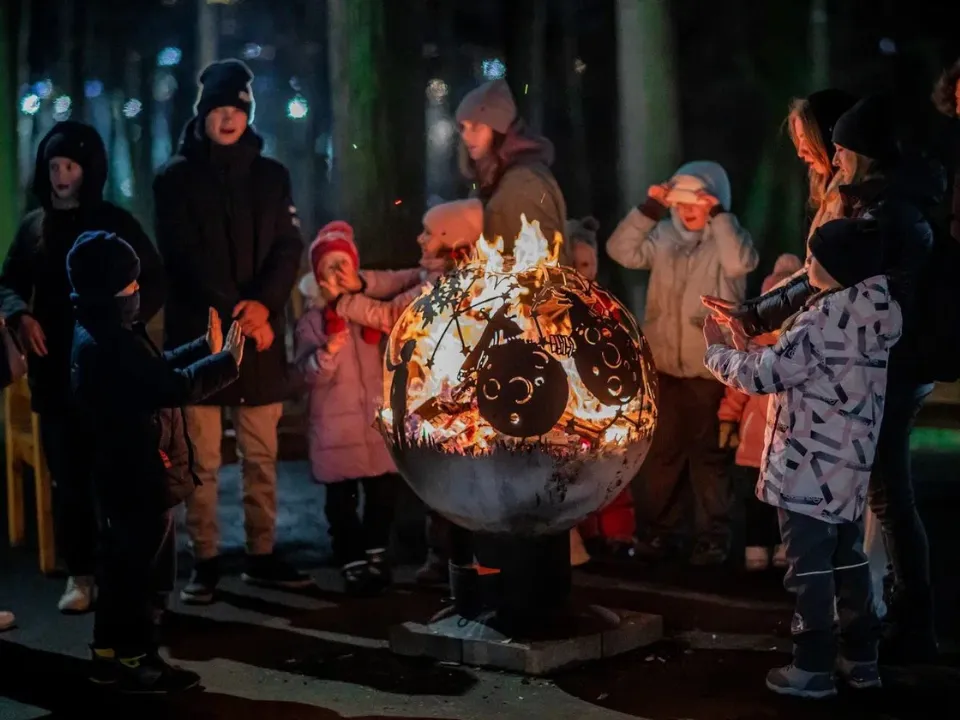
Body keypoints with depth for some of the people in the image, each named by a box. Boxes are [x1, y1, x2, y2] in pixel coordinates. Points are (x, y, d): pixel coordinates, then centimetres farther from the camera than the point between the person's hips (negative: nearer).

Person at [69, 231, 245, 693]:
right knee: (141, 568, 0)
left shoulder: (100, 334, 9)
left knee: (124, 566, 18)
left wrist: (206, 348, 21)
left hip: (123, 473, 11)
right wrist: (226, 362, -17)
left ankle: (110, 653, 27)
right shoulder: (110, 343, -25)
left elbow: (158, 368, 19)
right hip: (140, 477, -11)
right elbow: (173, 388, -28)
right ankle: (135, 660, 9)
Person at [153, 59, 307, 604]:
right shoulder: (176, 177, 3)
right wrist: (234, 312, -13)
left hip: (262, 335, 3)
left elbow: (289, 249, 4)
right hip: (199, 334, -3)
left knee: (262, 456, 7)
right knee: (203, 461, -1)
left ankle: (263, 556, 16)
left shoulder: (271, 175, 12)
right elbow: (184, 257, -5)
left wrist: (263, 304, -13)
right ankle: (206, 562, 6)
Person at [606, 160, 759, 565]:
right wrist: (650, 209, -10)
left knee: (707, 455, 2)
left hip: (709, 369, -4)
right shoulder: (664, 237, 7)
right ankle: (660, 530, 21)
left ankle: (712, 537, 11)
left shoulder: (727, 238, -3)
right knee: (661, 452, 10)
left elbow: (740, 264, -24)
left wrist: (719, 214, -22)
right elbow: (621, 251, -3)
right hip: (662, 365, 4)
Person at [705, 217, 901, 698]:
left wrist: (718, 351, -1)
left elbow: (766, 374, -17)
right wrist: (749, 351, 14)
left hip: (811, 465, -9)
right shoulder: (876, 311, 9)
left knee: (809, 565, 0)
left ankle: (813, 667, 5)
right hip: (850, 462, 9)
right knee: (848, 558, 17)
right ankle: (860, 657, 24)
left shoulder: (827, 317, -19)